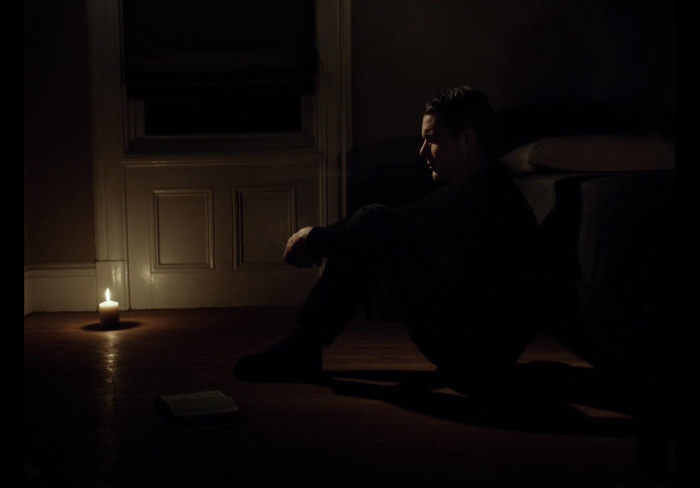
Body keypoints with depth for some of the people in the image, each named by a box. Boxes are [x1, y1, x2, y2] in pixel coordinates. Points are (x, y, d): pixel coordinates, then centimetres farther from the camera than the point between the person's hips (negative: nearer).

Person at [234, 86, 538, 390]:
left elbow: (399, 242, -24)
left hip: (478, 351, -10)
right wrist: (321, 238, 0)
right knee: (374, 220, 7)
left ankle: (303, 350, -3)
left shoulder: (485, 197, -21)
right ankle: (303, 346, 4)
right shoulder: (467, 189, 10)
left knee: (374, 240, -13)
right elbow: (400, 223, 13)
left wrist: (316, 240, -13)